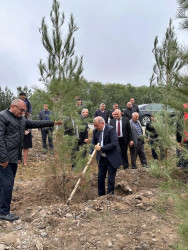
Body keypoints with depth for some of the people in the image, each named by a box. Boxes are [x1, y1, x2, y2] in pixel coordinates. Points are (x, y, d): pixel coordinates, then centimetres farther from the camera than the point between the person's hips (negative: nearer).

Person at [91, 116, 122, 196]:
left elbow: (114, 144, -25)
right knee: (100, 178, 12)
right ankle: (101, 196, 27)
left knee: (111, 179, 3)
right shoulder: (95, 131, 2)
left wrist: (101, 148, -25)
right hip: (101, 159, 6)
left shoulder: (111, 129, -17)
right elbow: (93, 143, 9)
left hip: (111, 159, -6)